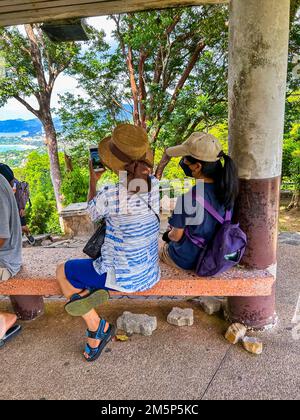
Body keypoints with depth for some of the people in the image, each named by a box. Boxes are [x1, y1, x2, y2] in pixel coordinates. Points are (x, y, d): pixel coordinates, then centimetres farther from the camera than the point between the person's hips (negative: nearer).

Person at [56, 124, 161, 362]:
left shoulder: (110, 196, -26)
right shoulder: (157, 186, -13)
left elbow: (91, 214, -2)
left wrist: (93, 181, 10)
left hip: (122, 278, -5)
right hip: (151, 274, 6)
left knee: (62, 272, 20)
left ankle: (97, 327, 14)